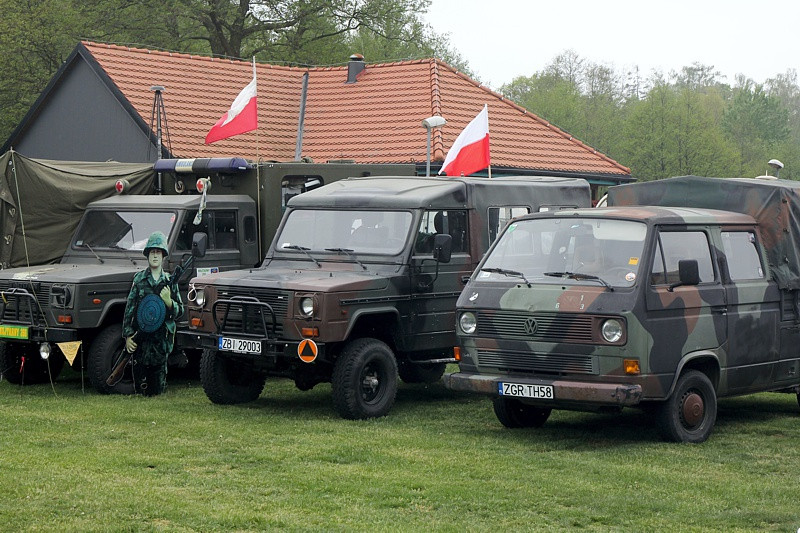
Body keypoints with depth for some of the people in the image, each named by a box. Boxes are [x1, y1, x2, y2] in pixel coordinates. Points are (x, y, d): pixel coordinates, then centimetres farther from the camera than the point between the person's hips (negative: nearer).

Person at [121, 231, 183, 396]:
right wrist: (127, 336, -4)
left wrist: (168, 301, -11)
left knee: (158, 387, 2)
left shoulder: (170, 281, 8)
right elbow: (129, 308, 3)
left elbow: (180, 311, 10)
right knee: (140, 385, 0)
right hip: (140, 338, -1)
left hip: (161, 338, 1)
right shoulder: (139, 279, 3)